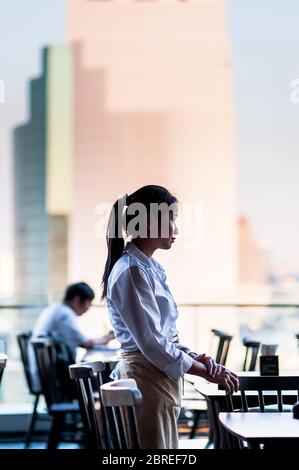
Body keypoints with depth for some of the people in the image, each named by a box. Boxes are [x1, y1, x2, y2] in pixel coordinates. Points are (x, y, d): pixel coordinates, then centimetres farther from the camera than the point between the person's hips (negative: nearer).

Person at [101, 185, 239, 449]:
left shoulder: (149, 268, 15)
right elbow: (152, 343, -19)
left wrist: (195, 357, 2)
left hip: (160, 376, 10)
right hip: (148, 378, -10)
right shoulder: (133, 272, -16)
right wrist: (206, 372, -12)